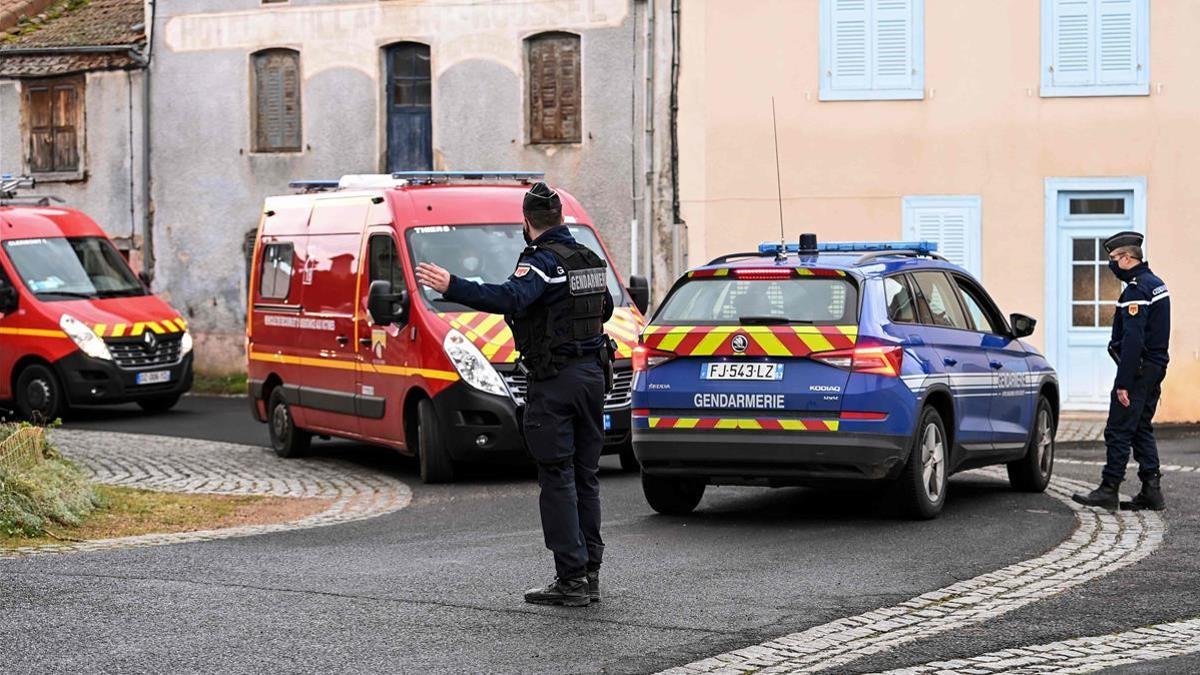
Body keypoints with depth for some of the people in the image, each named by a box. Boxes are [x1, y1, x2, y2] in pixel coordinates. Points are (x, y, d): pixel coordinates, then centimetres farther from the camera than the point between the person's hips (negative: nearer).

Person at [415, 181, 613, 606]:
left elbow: (509, 298, -32)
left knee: (558, 479, -5)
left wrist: (452, 287, -35)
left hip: (554, 380, -8)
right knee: (585, 476, 13)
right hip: (593, 373, 8)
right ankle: (590, 573, 15)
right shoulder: (590, 260, 13)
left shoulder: (543, 261, -13)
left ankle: (571, 578, -7)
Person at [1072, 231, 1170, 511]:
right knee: (1141, 429, 13)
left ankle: (1109, 490, -3)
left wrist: (1123, 383, -24)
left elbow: (1133, 339, -24)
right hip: (1156, 367, 10)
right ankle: (1151, 491, 11)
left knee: (1118, 430, -5)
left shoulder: (1136, 290, -17)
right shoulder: (1156, 284, 15)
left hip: (1138, 369, -10)